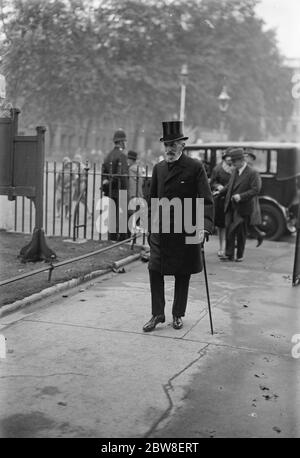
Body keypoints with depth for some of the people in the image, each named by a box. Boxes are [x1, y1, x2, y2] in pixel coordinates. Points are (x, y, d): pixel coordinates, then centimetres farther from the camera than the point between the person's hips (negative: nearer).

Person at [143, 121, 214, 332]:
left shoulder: (195, 167, -7)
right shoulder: (158, 168, 8)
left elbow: (207, 200, -11)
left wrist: (205, 228, -22)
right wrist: (151, 227, 14)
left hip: (185, 231, -4)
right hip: (160, 230, 4)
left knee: (182, 274, 8)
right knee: (155, 271, 0)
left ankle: (178, 314, 24)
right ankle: (157, 314, 11)